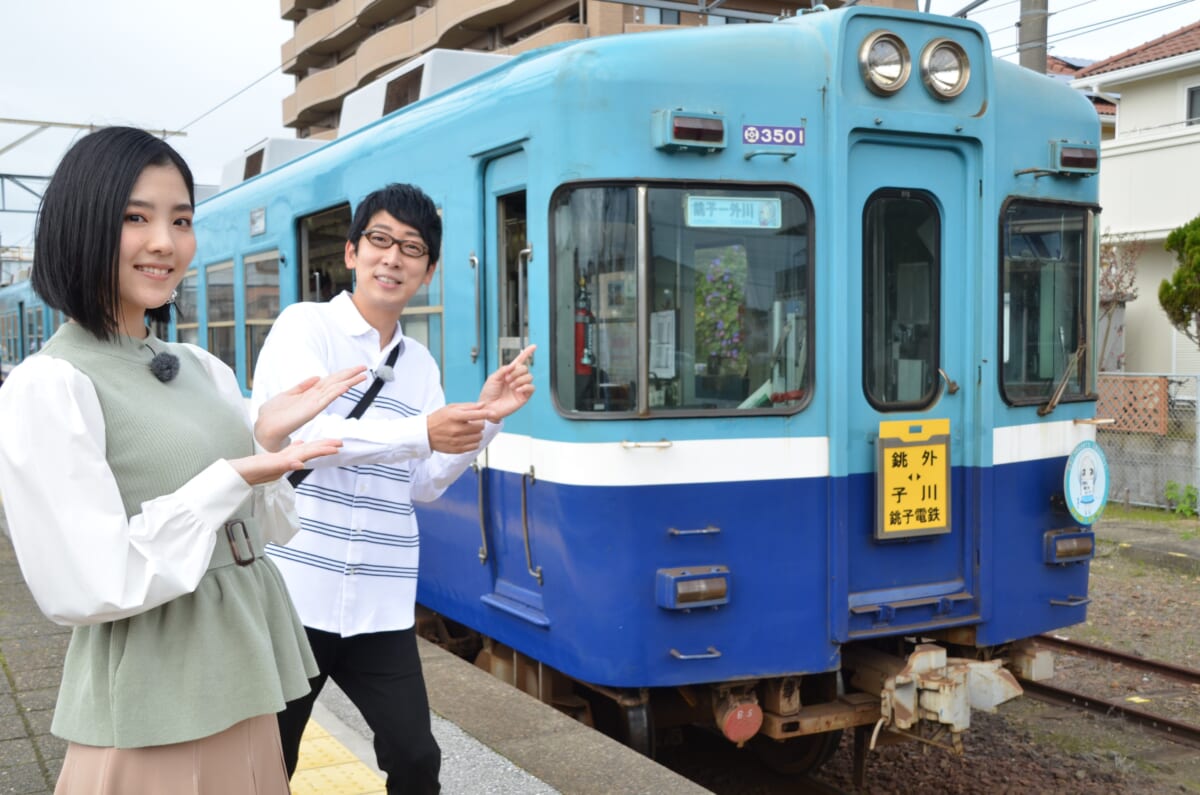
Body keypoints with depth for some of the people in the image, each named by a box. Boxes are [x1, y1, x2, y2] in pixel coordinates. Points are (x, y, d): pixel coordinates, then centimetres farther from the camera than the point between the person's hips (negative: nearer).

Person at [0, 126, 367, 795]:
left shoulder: (205, 370, 7)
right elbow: (85, 590, -21)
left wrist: (268, 443, -6)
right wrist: (232, 479, -20)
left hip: (242, 686, 7)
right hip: (154, 717, -7)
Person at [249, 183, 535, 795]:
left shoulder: (421, 366, 12)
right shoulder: (305, 325, -4)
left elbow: (423, 485, 12)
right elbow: (299, 432, -20)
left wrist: (486, 418, -1)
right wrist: (422, 434, -28)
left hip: (379, 606, 5)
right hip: (291, 592, -4)